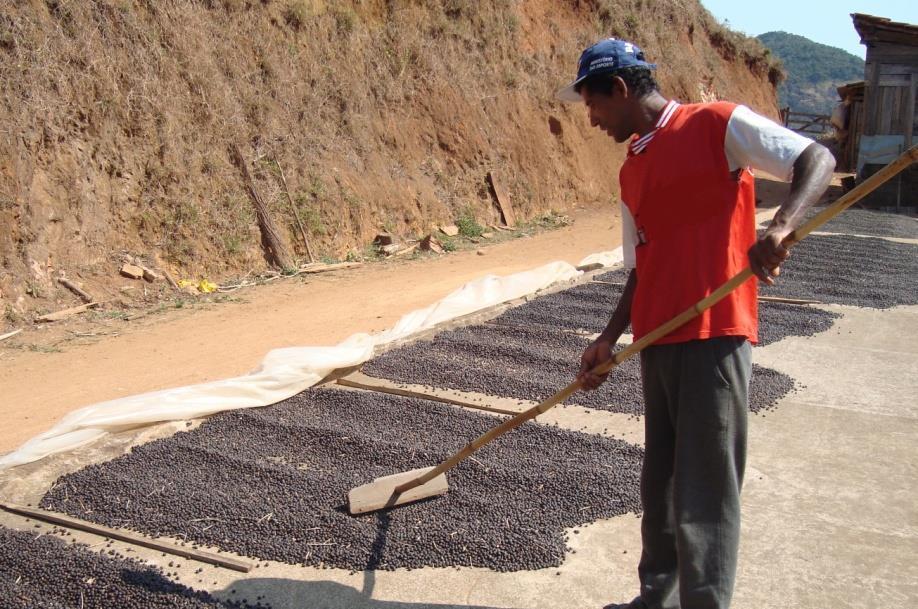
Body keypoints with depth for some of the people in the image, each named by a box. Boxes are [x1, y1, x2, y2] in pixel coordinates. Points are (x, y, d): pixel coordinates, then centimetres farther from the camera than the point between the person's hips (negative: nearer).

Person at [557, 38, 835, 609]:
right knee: (660, 486, 17)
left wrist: (780, 226, -28)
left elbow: (818, 159, -10)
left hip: (715, 337, -8)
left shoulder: (718, 124, -5)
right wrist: (610, 338, 10)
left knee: (704, 498, -4)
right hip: (657, 342, 8)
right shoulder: (632, 172, 17)